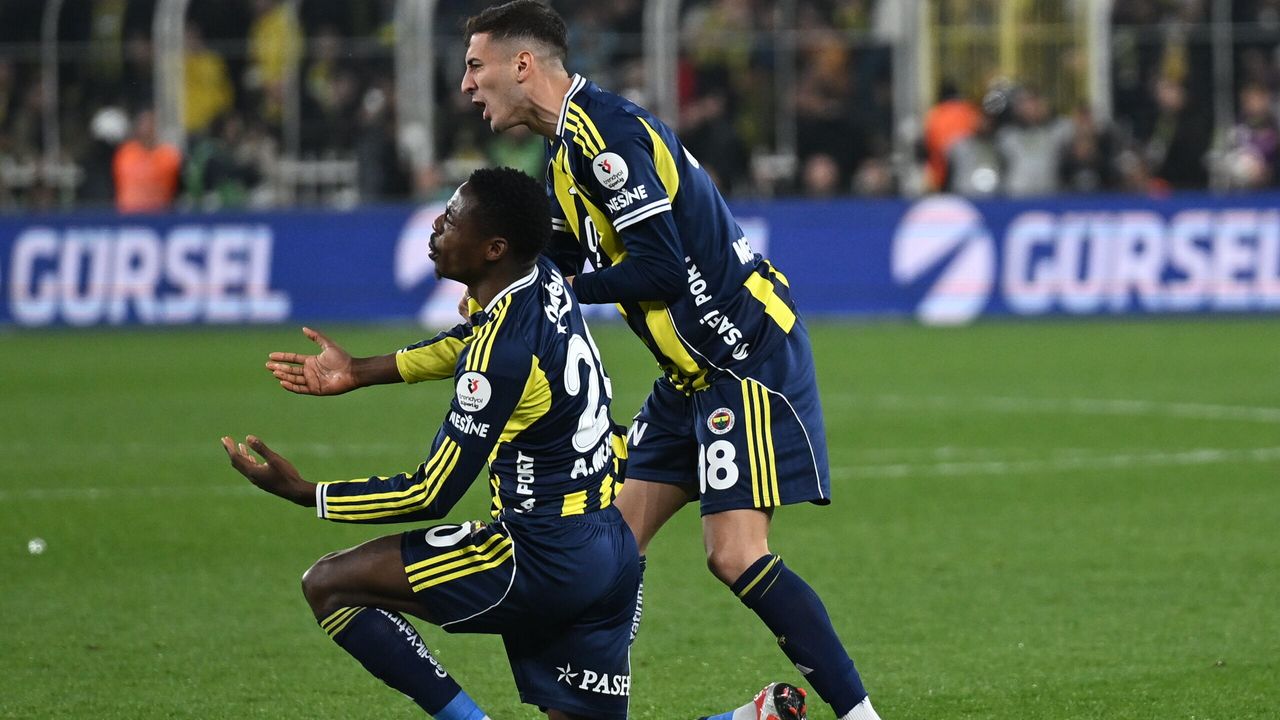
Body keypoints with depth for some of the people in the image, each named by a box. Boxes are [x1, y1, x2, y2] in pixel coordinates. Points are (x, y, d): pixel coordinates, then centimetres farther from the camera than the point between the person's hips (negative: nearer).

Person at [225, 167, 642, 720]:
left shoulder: (503, 354, -20)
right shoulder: (545, 282, 4)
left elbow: (431, 494, -14)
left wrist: (303, 493, -8)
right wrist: (360, 373, 26)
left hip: (543, 560, -9)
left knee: (328, 585, -3)